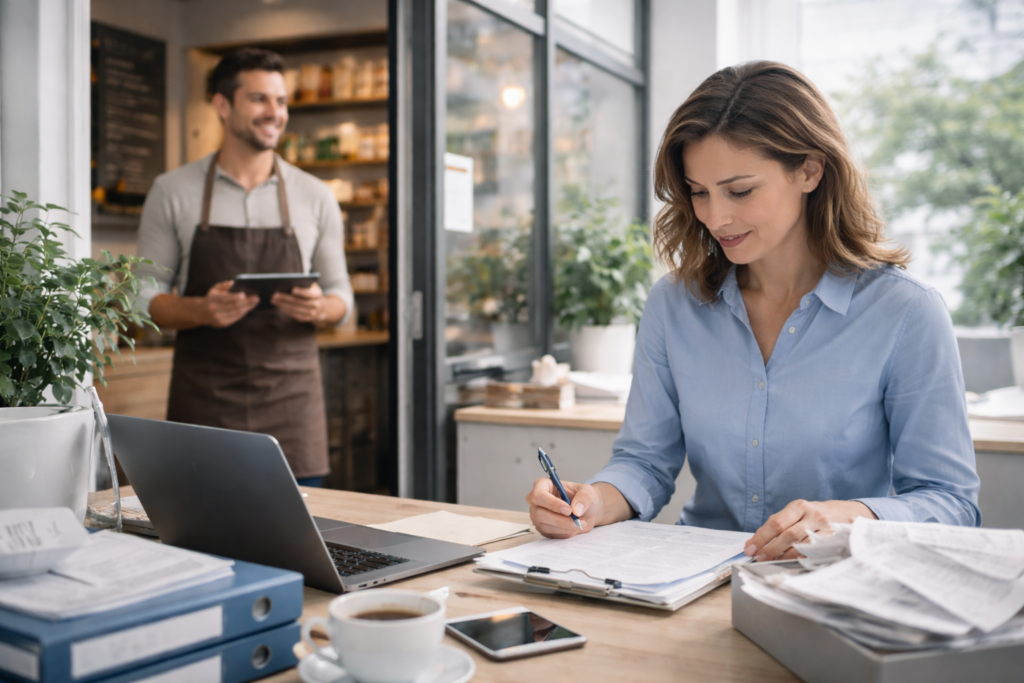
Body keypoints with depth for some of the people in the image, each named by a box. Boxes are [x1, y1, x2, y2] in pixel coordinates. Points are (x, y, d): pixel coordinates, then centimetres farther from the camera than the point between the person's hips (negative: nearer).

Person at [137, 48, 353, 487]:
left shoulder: (316, 197, 8)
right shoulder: (172, 191, 4)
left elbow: (341, 295, 12)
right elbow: (146, 295, 5)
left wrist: (319, 308, -12)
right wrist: (201, 311, -16)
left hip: (292, 398, 1)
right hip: (203, 398, -1)